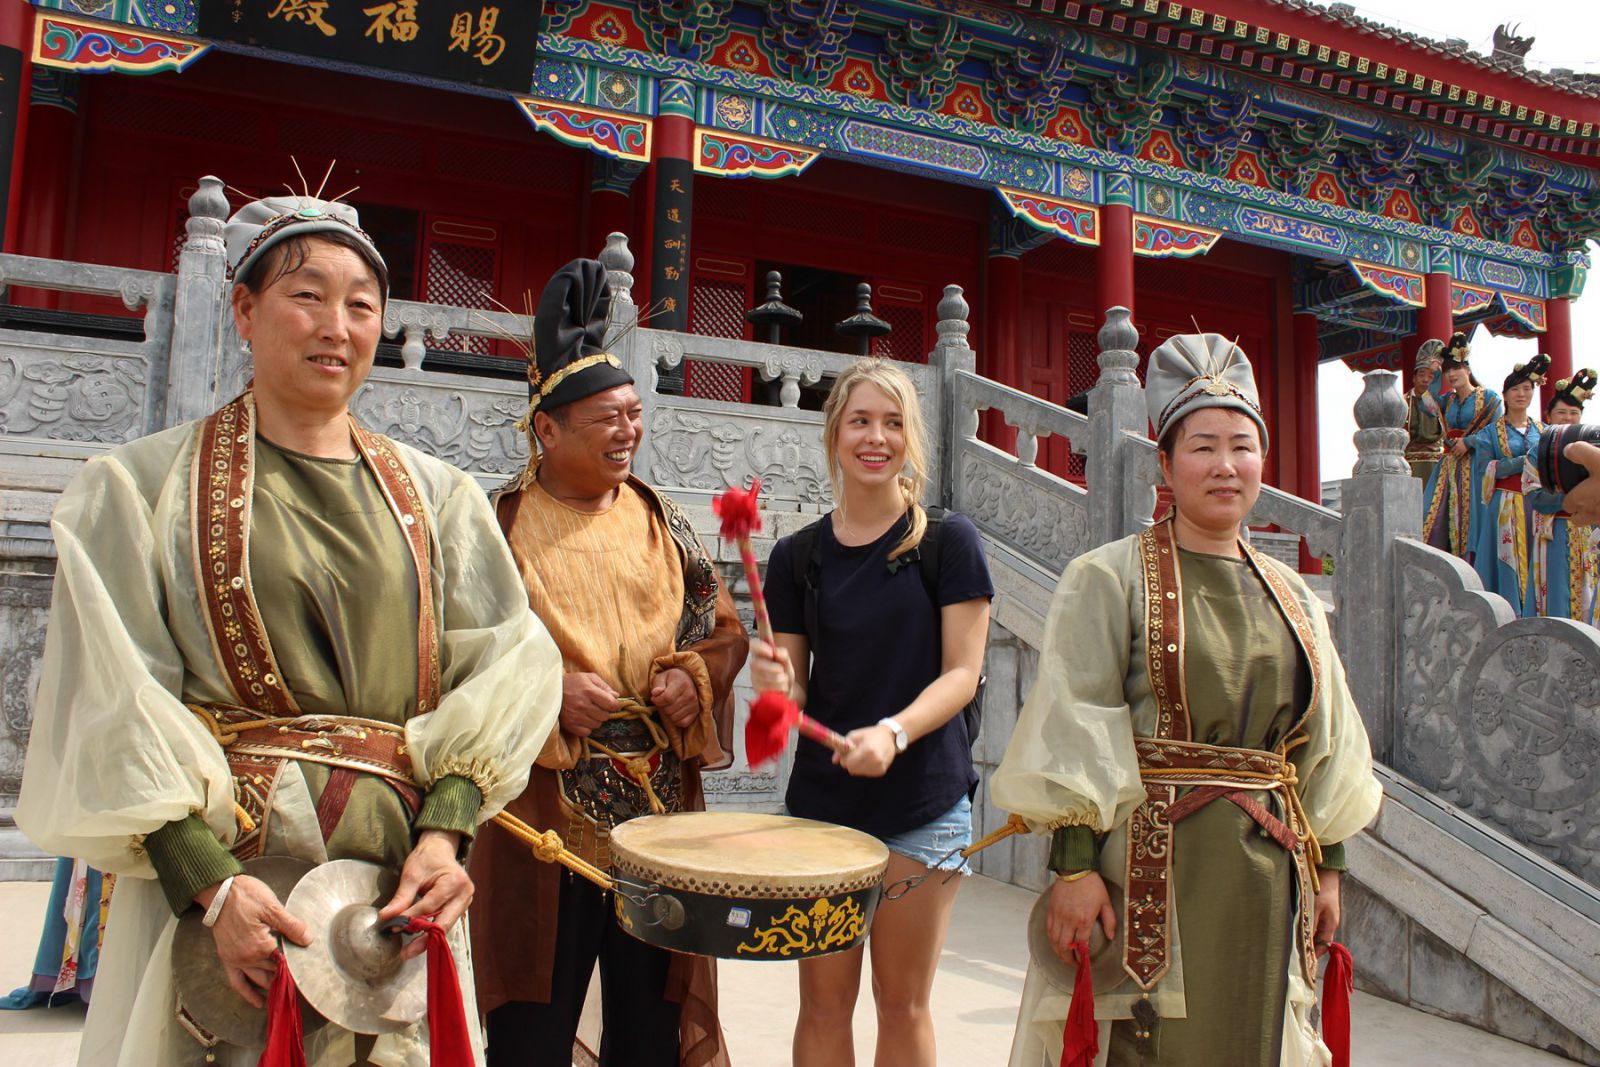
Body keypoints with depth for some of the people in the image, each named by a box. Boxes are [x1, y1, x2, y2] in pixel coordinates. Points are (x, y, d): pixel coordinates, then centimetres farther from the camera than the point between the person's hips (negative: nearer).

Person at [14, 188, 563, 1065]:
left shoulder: (435, 496, 8)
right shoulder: (146, 487, 2)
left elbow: (498, 671, 0)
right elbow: (115, 706, -6)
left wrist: (442, 832, -15)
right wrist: (209, 883, -17)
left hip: (397, 888, 2)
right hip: (206, 869, -2)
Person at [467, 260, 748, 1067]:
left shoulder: (658, 519, 9)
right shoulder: (500, 525, -3)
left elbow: (724, 627, 13)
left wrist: (695, 678, -6)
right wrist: (548, 690, -17)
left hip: (661, 808, 4)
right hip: (544, 811, -3)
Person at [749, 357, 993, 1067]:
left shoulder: (947, 541, -3)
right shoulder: (797, 555, 5)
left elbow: (962, 672, -7)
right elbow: (796, 684, 8)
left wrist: (893, 733, -24)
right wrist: (778, 683, -16)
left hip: (924, 801, -2)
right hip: (822, 800, 2)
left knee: (903, 1003, 9)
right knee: (824, 1001, 9)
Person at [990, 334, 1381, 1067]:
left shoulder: (1291, 595, 11)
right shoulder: (1110, 578, -6)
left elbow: (1323, 735, 16)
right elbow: (1074, 729, -12)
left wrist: (1327, 864, 14)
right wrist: (1074, 860, -17)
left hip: (1267, 871, 5)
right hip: (1154, 865, -5)